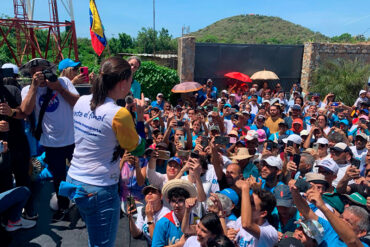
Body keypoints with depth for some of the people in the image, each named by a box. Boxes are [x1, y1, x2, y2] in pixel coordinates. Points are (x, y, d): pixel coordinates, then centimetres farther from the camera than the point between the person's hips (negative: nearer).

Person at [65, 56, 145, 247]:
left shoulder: (81, 101, 0)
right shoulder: (119, 114, -21)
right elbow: (138, 150, -9)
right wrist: (140, 117, -1)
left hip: (73, 180, 8)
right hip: (99, 189, -8)